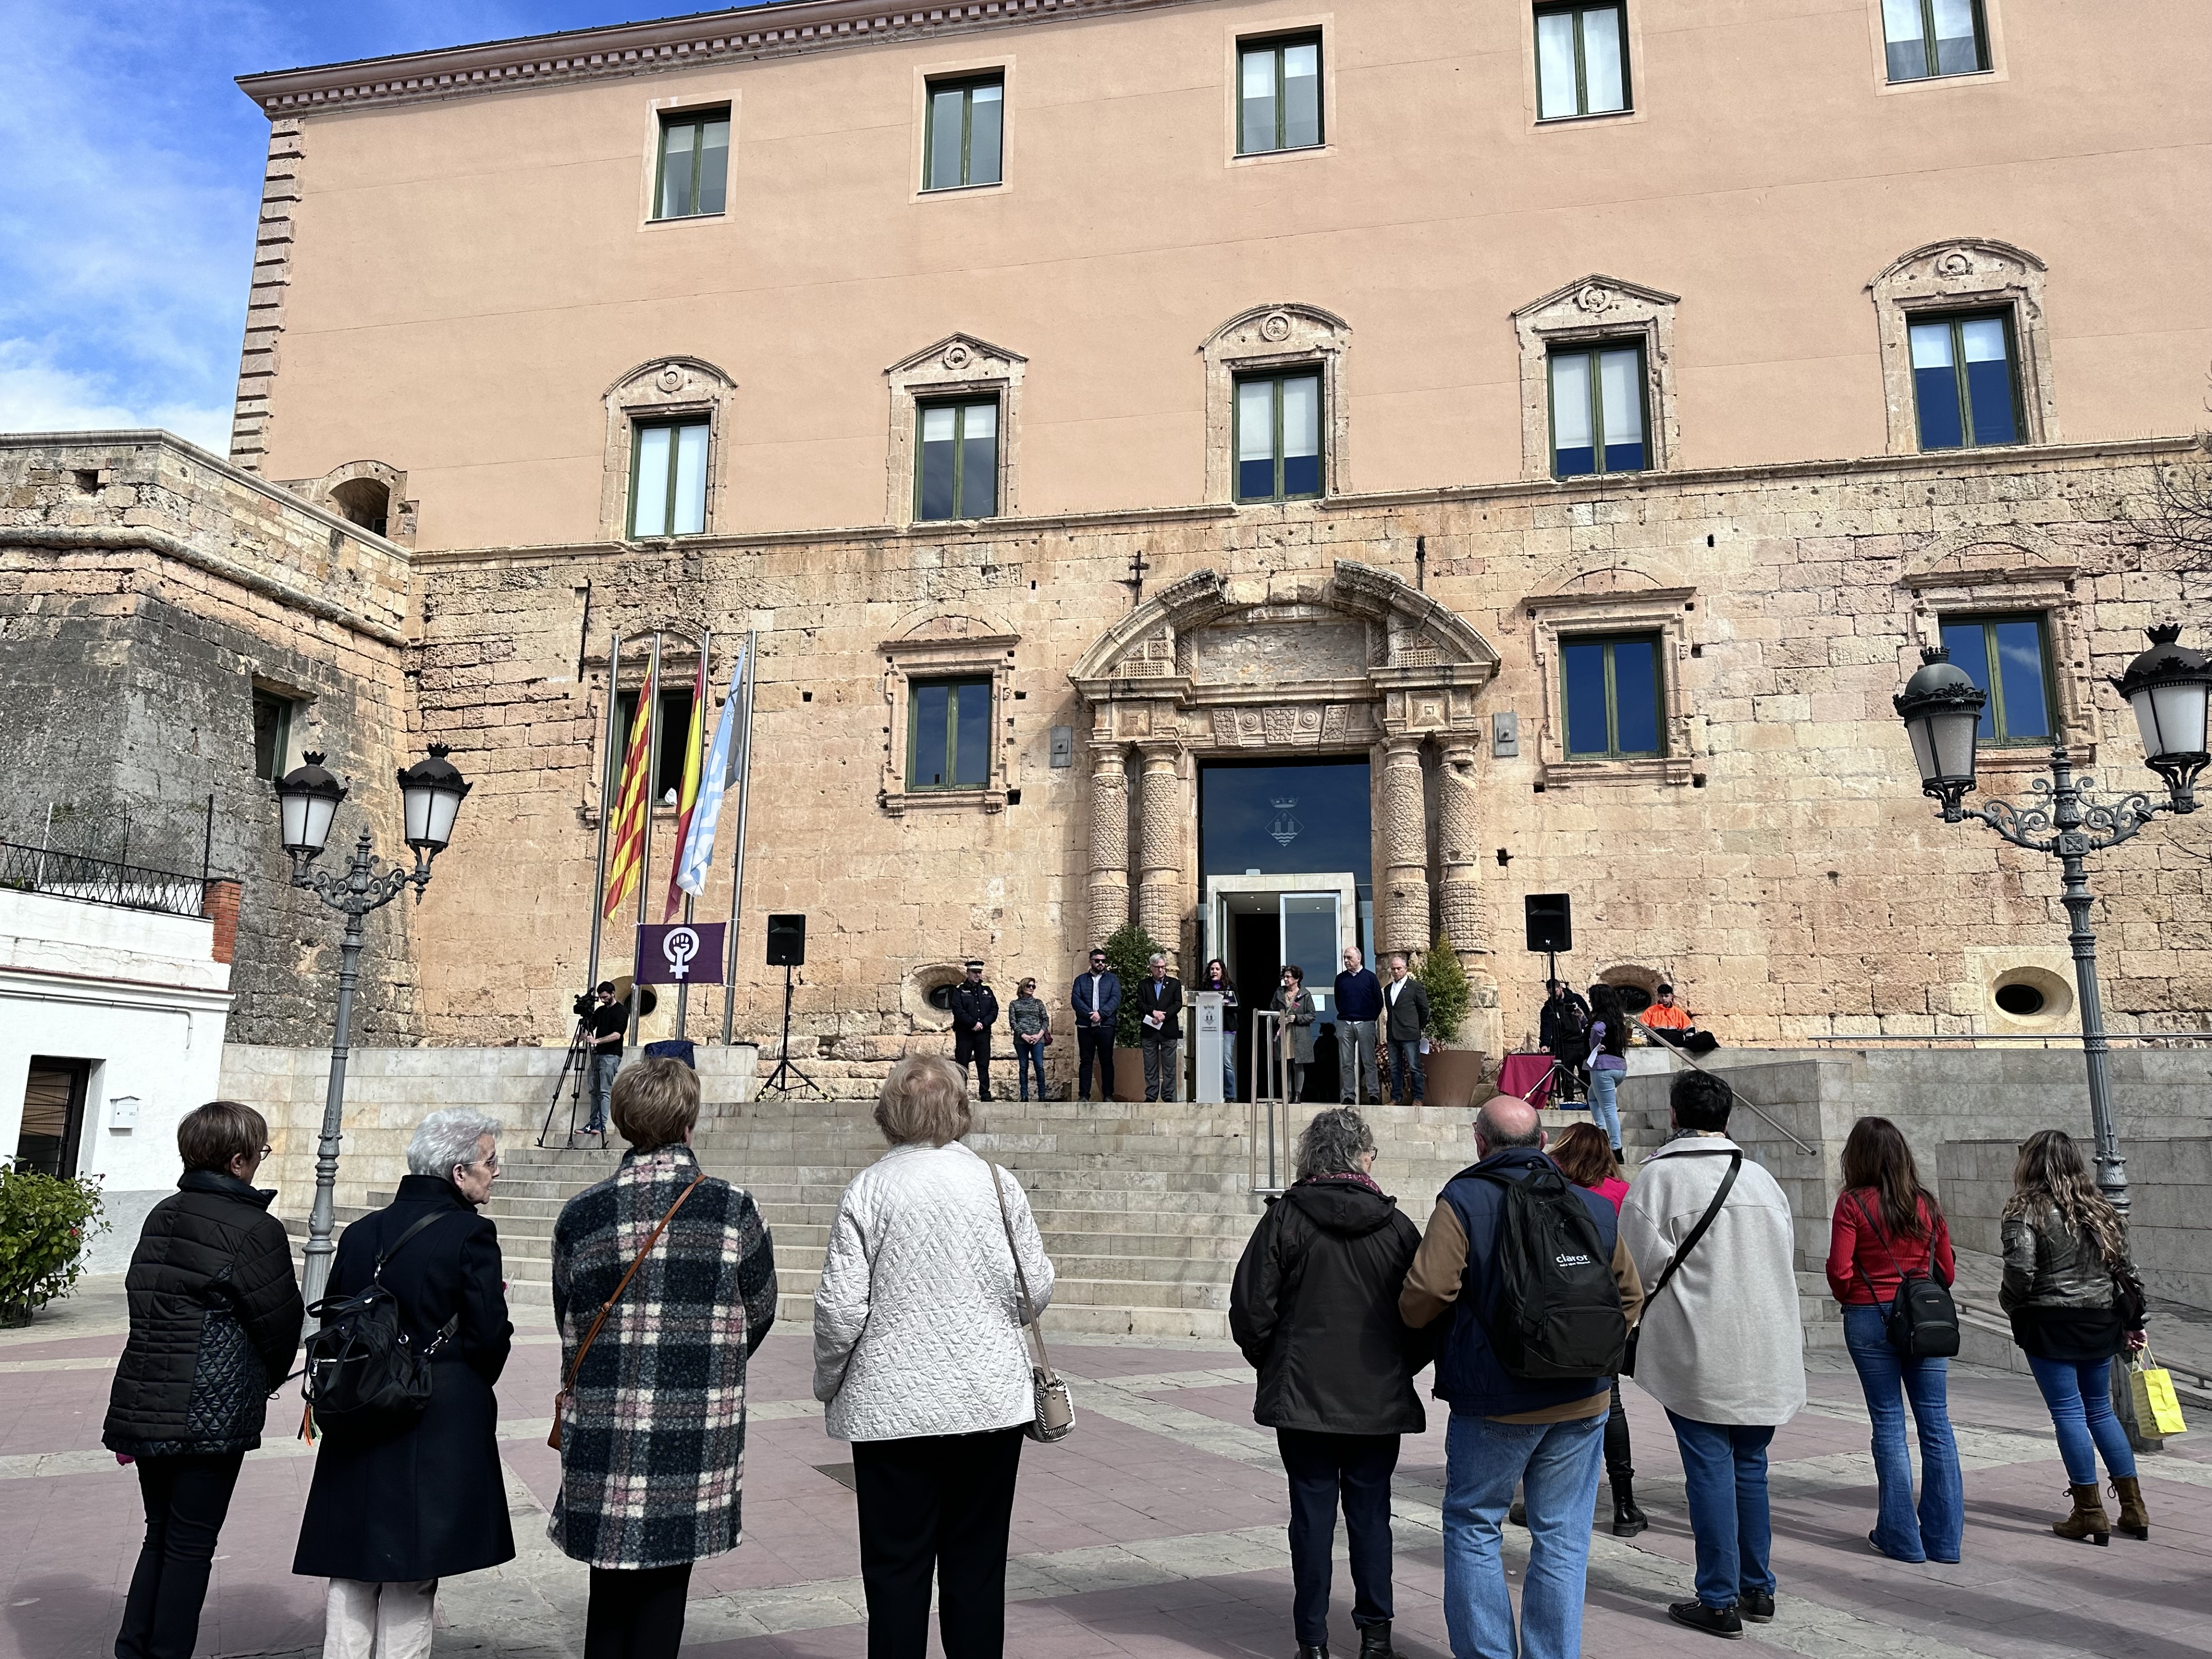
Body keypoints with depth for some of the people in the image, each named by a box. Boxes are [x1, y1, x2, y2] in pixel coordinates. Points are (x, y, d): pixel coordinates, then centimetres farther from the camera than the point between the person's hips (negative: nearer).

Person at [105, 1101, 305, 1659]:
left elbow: (140, 1302, 11)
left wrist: (135, 1412, 17)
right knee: (190, 1545, 4)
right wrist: (266, 1382, 14)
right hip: (212, 1413, -7)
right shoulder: (256, 1230, -15)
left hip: (144, 1400, 7)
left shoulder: (161, 1216, 7)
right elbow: (281, 1324, -7)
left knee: (160, 1536, 18)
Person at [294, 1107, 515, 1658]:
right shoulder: (471, 1235, -14)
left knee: (352, 1576, 16)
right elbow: (490, 1335, -13)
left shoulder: (359, 1234, 4)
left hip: (357, 1425, 6)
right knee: (411, 1581, 5)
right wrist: (469, 1388, 7)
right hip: (440, 1428, -5)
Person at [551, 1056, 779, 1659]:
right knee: (664, 1590, 11)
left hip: (602, 1432, 2)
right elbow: (759, 1314, 4)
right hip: (695, 1440, -2)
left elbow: (567, 1322, 8)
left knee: (610, 1589, 17)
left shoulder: (579, 1214, -3)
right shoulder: (732, 1209, -8)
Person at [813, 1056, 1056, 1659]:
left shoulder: (868, 1190, -8)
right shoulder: (997, 1181, -3)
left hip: (894, 1406, -2)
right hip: (993, 1403, 2)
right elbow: (1037, 1289, 1)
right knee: (977, 1566, 13)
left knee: (896, 1570, 10)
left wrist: (828, 1384, 7)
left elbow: (840, 1308, -10)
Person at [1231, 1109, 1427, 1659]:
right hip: (1380, 1401, 2)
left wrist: (1272, 1364, 9)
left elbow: (1250, 1309, -7)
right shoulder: (1396, 1225, -2)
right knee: (1371, 1513, 12)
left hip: (1303, 1396, -1)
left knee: (1312, 1515, 7)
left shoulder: (1285, 1217, -7)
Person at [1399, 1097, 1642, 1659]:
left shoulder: (1464, 1201, -10)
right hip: (1583, 1400, 4)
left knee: (1473, 1527, 11)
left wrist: (1414, 1318, 5)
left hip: (1495, 1402, -4)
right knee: (1562, 1538, 12)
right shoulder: (1595, 1208, 6)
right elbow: (1629, 1296, 15)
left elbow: (1423, 1296, -17)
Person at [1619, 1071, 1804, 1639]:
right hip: (1763, 1353, 5)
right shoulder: (1761, 1177, 6)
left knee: (1710, 1469, 1)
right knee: (1750, 1466, 16)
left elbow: (1644, 1262, -12)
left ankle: (1720, 1600, 7)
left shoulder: (1660, 1176, -12)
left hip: (1697, 1352, -5)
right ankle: (1758, 1589, 24)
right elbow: (1787, 1258, 13)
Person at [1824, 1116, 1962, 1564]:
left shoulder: (1853, 1203, -8)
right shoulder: (1927, 1204, 3)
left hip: (1869, 1318, -3)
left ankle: (1901, 1537, 10)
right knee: (1936, 1423, 8)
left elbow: (1839, 1271, -12)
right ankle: (1944, 1537, 13)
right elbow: (1947, 1271, 7)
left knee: (1888, 1423, 5)